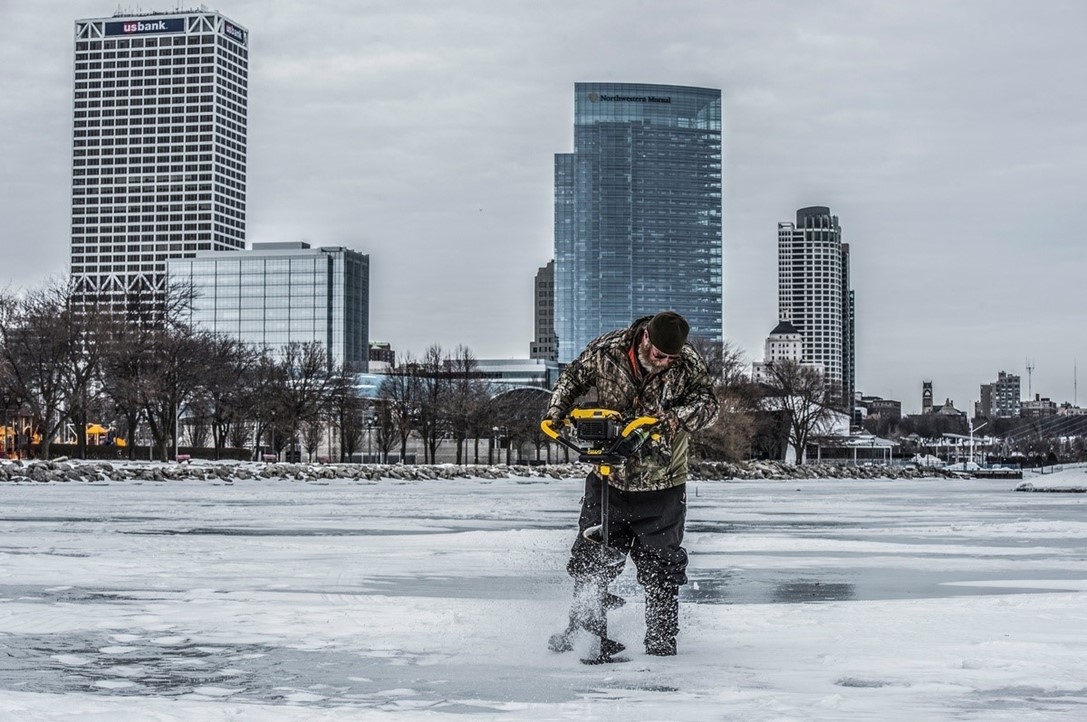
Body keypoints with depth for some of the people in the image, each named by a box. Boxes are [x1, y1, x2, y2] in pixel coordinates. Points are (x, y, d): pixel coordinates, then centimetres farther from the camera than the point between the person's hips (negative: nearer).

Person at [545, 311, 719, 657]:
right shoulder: (605, 351, -10)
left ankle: (661, 638, 16)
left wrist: (678, 418, -35)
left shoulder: (689, 364, -12)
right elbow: (573, 377, 6)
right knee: (592, 559, 7)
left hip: (661, 485, -1)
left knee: (661, 565, 4)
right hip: (608, 477, 1)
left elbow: (707, 402, -17)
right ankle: (585, 630, 20)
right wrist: (557, 411, -8)